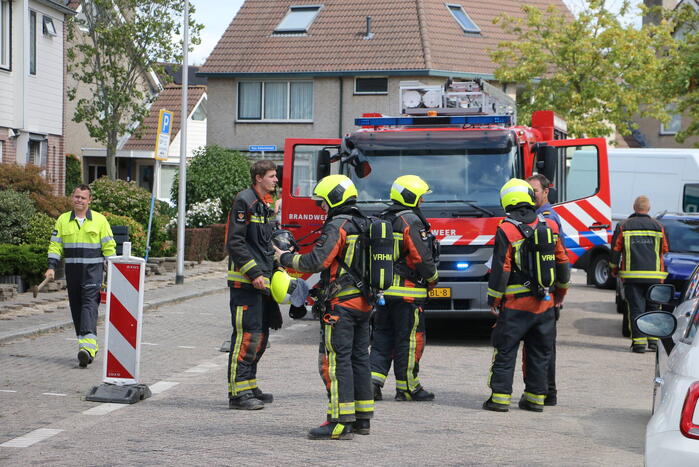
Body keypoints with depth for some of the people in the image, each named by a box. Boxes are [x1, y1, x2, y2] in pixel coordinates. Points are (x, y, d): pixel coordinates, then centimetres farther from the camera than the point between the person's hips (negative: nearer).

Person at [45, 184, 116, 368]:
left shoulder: (100, 220, 3)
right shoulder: (63, 220, 9)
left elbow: (109, 247, 5)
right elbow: (55, 245, 9)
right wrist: (51, 267, -3)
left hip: (93, 269, -4)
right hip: (72, 270, 4)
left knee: (90, 304, -17)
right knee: (76, 307, 5)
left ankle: (87, 346, -28)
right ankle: (88, 347, 14)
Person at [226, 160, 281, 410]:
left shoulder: (265, 205, 19)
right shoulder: (244, 201, -10)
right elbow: (236, 242, -17)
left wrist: (275, 269, 19)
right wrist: (253, 273, -21)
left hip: (262, 280, 10)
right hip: (245, 280, -10)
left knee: (261, 334, 13)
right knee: (247, 334, -11)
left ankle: (250, 387, 22)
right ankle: (237, 393, -8)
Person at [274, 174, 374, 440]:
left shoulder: (337, 226, -13)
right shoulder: (364, 226, 15)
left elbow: (316, 261, -19)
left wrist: (286, 258, -5)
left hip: (341, 304, -9)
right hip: (364, 303, 9)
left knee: (336, 360, -8)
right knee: (359, 358, 13)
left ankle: (341, 422, -11)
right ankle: (362, 418, 17)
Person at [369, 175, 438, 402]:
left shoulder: (382, 220, 13)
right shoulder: (410, 221, -13)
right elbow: (422, 256, -16)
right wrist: (433, 277, 0)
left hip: (383, 289, 8)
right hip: (407, 290, -8)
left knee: (383, 335, 13)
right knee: (409, 339, 0)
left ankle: (373, 378, 4)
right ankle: (407, 388, 6)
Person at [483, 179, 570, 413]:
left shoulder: (506, 230, -11)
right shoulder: (549, 226, 3)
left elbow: (501, 269, -12)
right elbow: (563, 262, 9)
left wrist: (494, 300, -2)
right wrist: (560, 292, 22)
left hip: (515, 305, -4)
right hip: (545, 304, 4)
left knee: (505, 351, 3)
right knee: (539, 352, 12)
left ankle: (500, 397, 1)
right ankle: (536, 397, 15)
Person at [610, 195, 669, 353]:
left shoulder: (623, 226, 1)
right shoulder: (658, 227, 4)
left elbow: (615, 250, 4)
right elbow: (664, 250, 10)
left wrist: (614, 269, 17)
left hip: (632, 275, -1)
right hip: (654, 275, 1)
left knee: (636, 308, 1)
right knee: (653, 308, 12)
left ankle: (639, 341, -4)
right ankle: (654, 339, 12)